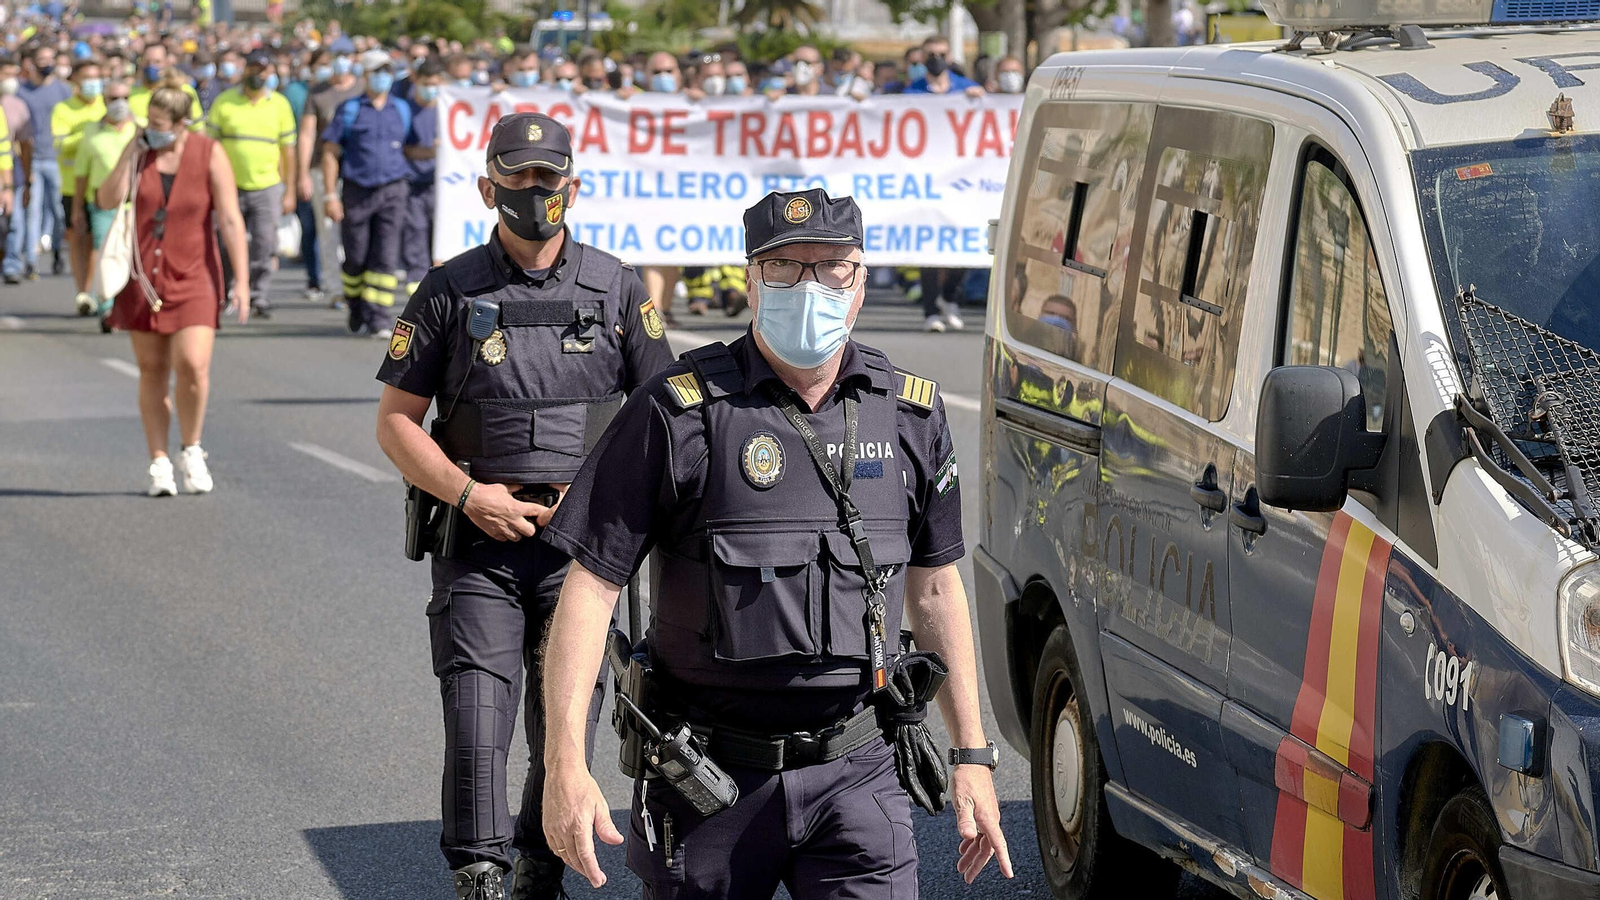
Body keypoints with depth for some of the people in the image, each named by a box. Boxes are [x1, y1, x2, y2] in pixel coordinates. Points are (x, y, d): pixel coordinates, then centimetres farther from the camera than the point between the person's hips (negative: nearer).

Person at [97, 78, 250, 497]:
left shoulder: (210, 156, -7)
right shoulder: (140, 149, 1)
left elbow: (230, 220, -9)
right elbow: (107, 201, -8)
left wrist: (242, 280, -14)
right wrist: (131, 155, -15)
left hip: (193, 275, -3)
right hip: (144, 275, 3)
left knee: (193, 367, -15)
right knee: (152, 372, 5)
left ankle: (191, 450, 8)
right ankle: (159, 463, 13)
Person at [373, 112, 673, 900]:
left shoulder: (615, 289, 5)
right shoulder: (450, 292, 2)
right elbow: (395, 421, 3)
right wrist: (468, 494, -11)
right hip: (480, 543, -1)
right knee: (476, 727, -12)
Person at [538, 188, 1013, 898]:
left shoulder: (909, 413, 6)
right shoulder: (678, 412, -8)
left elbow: (934, 588, 16)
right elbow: (590, 588, -8)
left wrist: (972, 756, 13)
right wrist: (564, 764, -17)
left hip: (855, 777, 2)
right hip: (709, 779, -2)